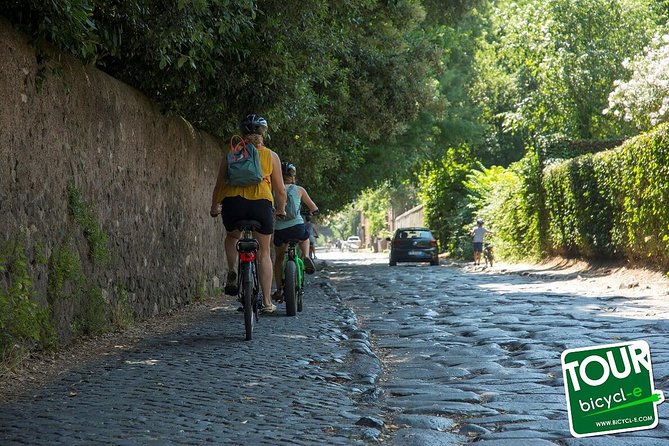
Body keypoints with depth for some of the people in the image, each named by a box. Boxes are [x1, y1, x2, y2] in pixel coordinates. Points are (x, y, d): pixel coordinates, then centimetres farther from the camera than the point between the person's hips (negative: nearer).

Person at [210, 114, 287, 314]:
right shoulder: (271, 156, 11)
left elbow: (219, 186, 15)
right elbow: (280, 190, 12)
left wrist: (214, 207, 30)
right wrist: (281, 210, 28)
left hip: (233, 202, 1)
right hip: (261, 203, -1)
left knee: (232, 237, 32)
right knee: (264, 253, 12)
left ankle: (232, 271, 7)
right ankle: (267, 302, 9)